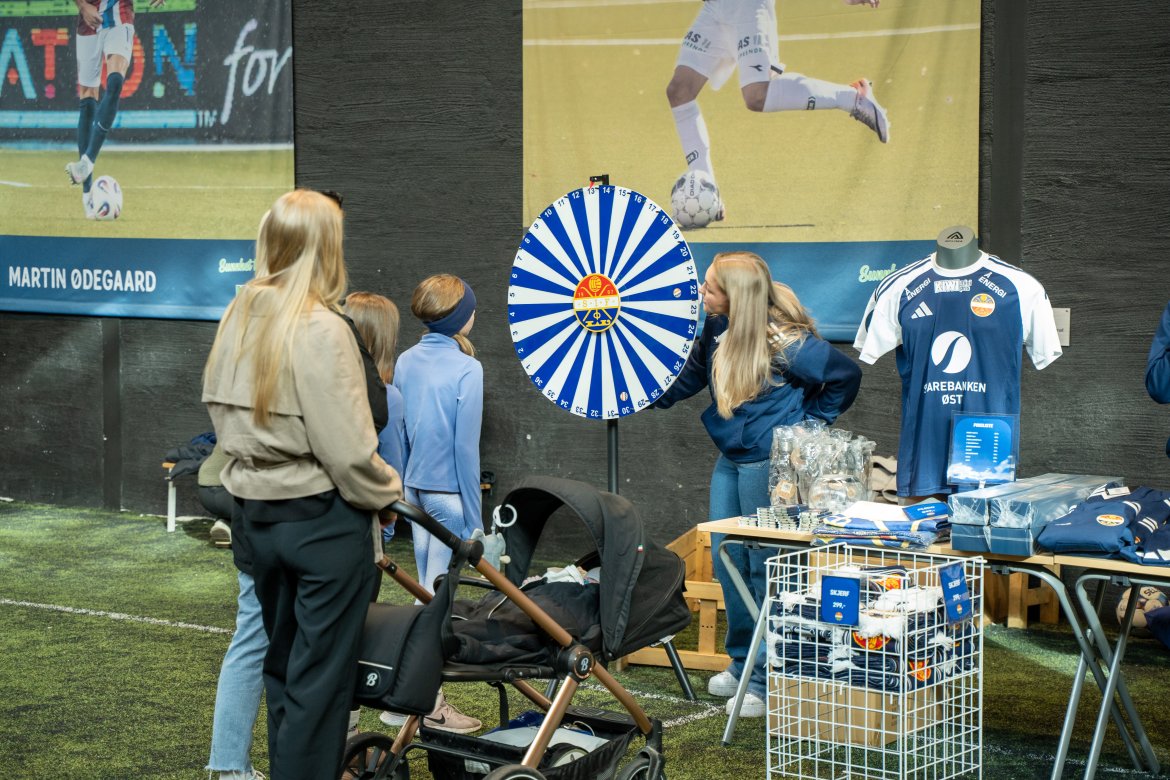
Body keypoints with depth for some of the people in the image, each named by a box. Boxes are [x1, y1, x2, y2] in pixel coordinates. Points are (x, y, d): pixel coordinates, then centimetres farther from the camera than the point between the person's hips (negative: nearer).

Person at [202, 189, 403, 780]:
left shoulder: (239, 318, 3)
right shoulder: (321, 329, -19)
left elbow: (220, 413, 7)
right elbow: (348, 450, -21)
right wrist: (387, 491, -4)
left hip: (254, 516, 7)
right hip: (324, 521, -7)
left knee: (281, 662, 20)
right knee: (321, 676, 2)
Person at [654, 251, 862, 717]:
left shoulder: (784, 342, -19)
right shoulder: (716, 329, 2)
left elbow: (846, 376, -11)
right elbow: (692, 374, 18)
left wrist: (808, 424, -6)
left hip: (771, 463, -8)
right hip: (731, 460, 8)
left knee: (765, 569, -3)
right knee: (727, 561, 14)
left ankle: (765, 682, 5)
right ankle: (741, 662, 31)